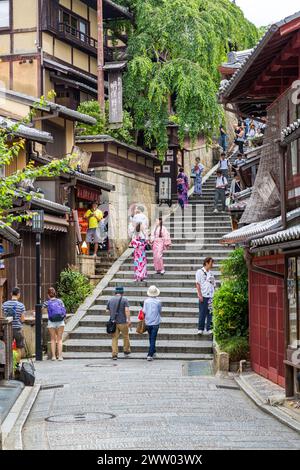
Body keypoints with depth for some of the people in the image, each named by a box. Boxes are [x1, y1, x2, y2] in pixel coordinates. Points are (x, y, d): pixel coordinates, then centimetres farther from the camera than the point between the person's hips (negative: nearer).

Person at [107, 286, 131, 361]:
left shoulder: (110, 300, 7)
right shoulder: (124, 299, -5)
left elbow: (108, 311, 12)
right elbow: (127, 310, -15)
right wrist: (129, 320, -15)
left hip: (113, 322, 3)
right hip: (122, 322, -3)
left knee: (114, 338, 5)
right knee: (125, 336, 16)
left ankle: (114, 354, -2)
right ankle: (126, 351, 26)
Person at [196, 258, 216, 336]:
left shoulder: (211, 273, 16)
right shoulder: (200, 272, 0)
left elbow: (214, 285, 18)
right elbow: (198, 284, -4)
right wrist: (200, 295, -11)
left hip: (211, 296, 5)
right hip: (203, 296, -5)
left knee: (210, 313, 3)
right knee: (202, 313, -2)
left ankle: (209, 329, 8)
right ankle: (200, 329, 5)